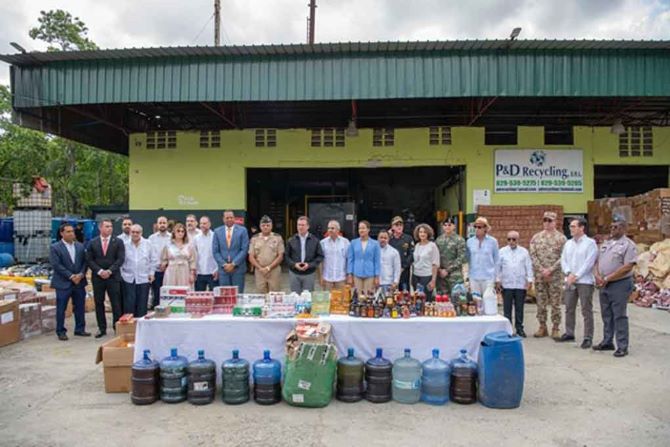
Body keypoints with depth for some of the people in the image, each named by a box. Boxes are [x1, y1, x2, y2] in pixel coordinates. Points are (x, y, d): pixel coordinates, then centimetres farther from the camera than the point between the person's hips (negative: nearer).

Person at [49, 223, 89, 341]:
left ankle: (80, 329, 19)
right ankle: (61, 332, 13)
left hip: (79, 281, 4)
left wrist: (81, 274, -9)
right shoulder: (55, 248, -4)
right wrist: (71, 276, -15)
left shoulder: (80, 246, 9)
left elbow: (85, 262, 8)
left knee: (80, 307, 8)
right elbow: (56, 265, -11)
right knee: (61, 308, 3)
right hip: (63, 283, -4)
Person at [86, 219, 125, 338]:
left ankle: (117, 327, 7)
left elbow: (120, 259, -3)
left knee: (116, 303, -1)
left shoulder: (118, 242, 3)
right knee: (99, 303, 7)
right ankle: (102, 328, 16)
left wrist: (109, 271, -13)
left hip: (113, 276, -2)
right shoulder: (93, 243, 7)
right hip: (97, 277, 2)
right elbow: (89, 260, 2)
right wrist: (99, 271, -10)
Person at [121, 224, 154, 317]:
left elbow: (152, 260, 8)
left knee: (142, 304, 5)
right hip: (128, 278, -1)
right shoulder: (125, 245, 1)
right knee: (129, 303, -1)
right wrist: (121, 274, 1)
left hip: (144, 278, 1)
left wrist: (151, 273, 3)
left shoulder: (148, 244, 3)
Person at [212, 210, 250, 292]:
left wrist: (233, 264, -11)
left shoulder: (242, 230, 0)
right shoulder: (217, 231, 6)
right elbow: (215, 251, 4)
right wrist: (224, 264, -7)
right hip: (223, 269, 2)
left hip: (238, 268, -2)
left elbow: (244, 249, -5)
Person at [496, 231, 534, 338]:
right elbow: (498, 267, 6)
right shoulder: (502, 251, 4)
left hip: (521, 284, 1)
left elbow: (529, 267, 7)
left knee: (519, 308, 6)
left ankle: (519, 328, 16)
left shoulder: (524, 252, 6)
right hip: (506, 284, 0)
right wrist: (498, 280, 2)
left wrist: (529, 280, 1)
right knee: (507, 308, 2)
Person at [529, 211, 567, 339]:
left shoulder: (561, 238, -1)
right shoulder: (536, 237, 7)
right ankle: (542, 327, 17)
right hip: (539, 275, 3)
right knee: (541, 303, 7)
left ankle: (556, 328, 12)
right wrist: (542, 269, -10)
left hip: (555, 276, -3)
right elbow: (532, 255, 2)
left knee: (555, 304, 2)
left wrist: (550, 270, -15)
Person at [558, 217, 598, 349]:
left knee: (586, 311, -1)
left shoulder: (590, 243, -5)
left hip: (585, 281, -6)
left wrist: (576, 276, -15)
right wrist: (569, 274, -9)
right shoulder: (568, 243, 12)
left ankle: (588, 338, 5)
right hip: (570, 281, 6)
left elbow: (589, 263, -12)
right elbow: (563, 260, 8)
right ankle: (569, 333, 23)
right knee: (569, 309, 12)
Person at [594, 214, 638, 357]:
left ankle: (622, 347, 5)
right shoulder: (606, 244, 14)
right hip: (604, 285, 7)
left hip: (619, 284, -7)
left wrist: (607, 279, -16)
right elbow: (598, 262, 16)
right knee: (606, 315, 14)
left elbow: (627, 267, -16)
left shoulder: (628, 245, -9)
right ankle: (607, 342, 24)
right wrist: (597, 276, -3)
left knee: (619, 316, -3)